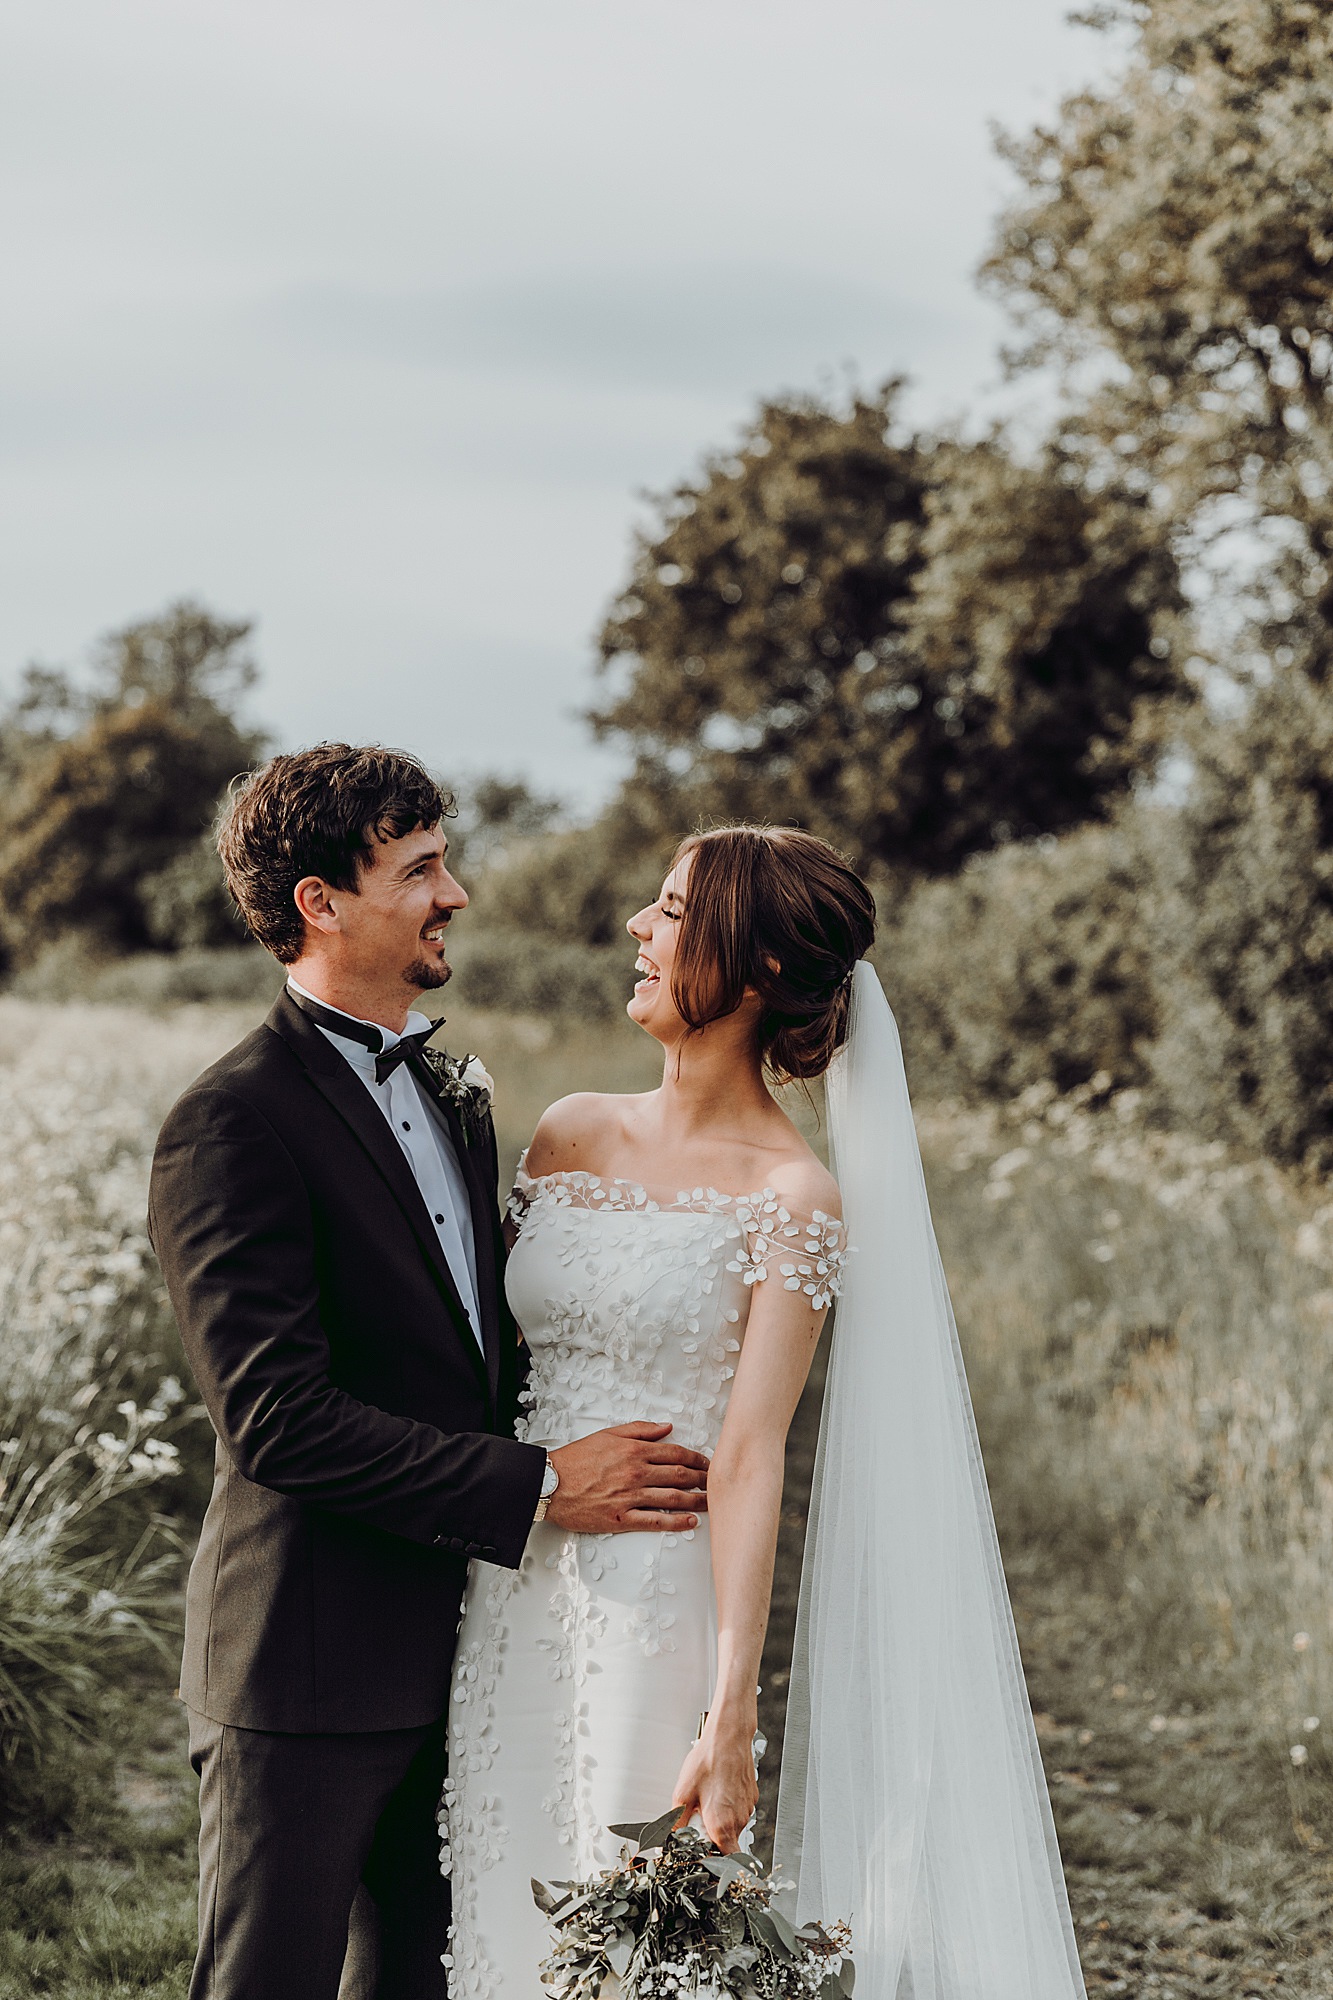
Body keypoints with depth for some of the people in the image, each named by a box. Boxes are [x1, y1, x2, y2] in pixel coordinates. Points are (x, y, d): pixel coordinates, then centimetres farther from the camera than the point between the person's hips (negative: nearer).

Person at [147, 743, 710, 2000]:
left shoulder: (456, 1094, 14)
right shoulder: (234, 1123, -14)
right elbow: (274, 1417, -21)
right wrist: (539, 1486, -20)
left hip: (456, 1653, 8)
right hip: (308, 1672, -8)